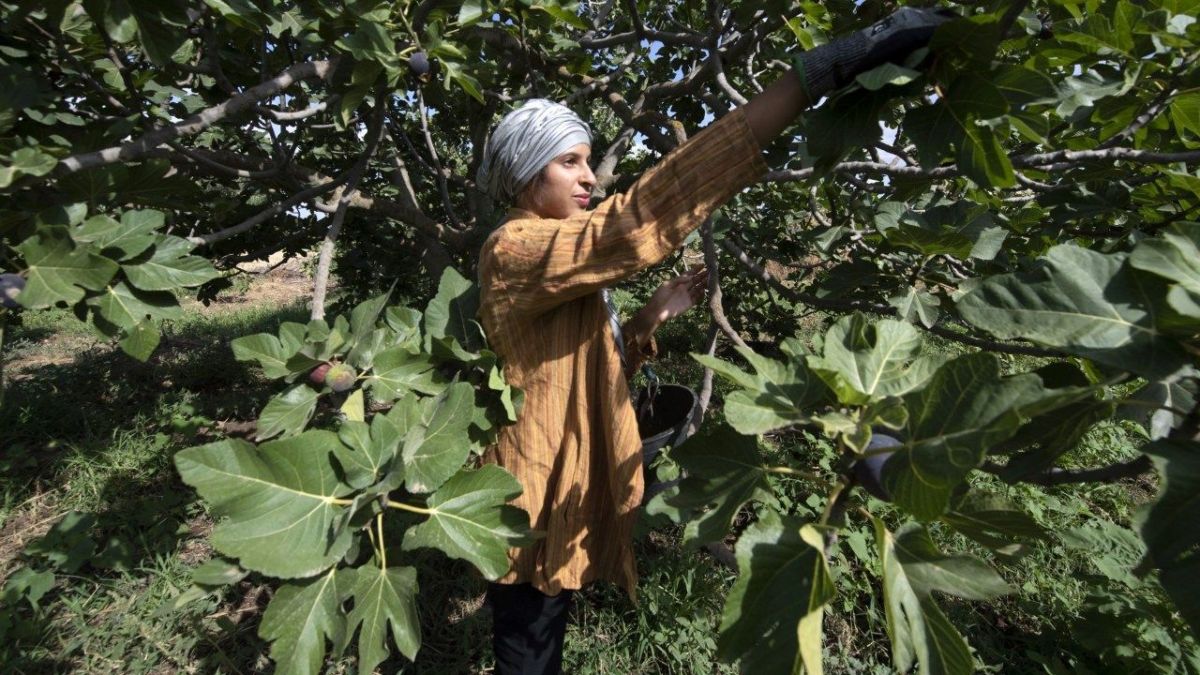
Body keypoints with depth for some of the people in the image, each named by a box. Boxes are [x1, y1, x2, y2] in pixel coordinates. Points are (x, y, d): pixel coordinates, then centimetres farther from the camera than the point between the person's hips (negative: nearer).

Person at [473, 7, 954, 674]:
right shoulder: (515, 250, -19)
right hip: (530, 510, -9)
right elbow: (638, 219, -35)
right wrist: (820, 69, -37)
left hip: (554, 503, 9)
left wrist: (650, 317, -3)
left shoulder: (561, 269, 12)